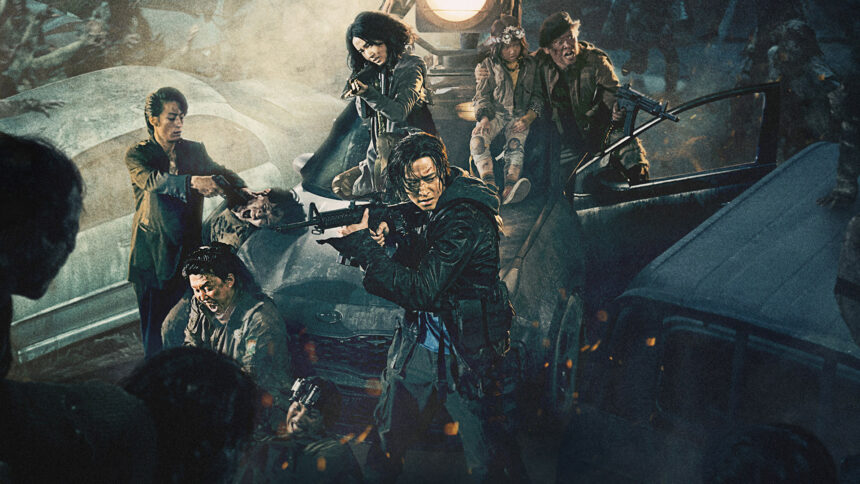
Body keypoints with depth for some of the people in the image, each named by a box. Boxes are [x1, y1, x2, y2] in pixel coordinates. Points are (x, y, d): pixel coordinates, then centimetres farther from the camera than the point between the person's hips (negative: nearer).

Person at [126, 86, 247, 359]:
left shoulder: (194, 151, 11)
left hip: (188, 250, 2)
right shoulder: (137, 155, -1)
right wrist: (193, 181, -35)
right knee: (154, 323, -1)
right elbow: (152, 181, -20)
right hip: (153, 253, -2)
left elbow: (219, 173, 0)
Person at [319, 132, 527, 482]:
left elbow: (421, 291, -27)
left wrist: (362, 244, -24)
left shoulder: (465, 221, -23)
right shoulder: (420, 211, 3)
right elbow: (406, 266, 11)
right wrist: (381, 239, -11)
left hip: (465, 354, -7)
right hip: (417, 343, 7)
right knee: (387, 442, 15)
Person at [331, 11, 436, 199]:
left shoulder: (412, 66, -10)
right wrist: (360, 83, -10)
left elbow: (399, 111, -23)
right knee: (340, 186, 4)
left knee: (384, 142, -38)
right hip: (381, 155, 8)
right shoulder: (373, 71, 10)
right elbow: (364, 113, 6)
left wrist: (367, 91, -36)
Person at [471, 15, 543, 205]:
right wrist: (484, 119, -15)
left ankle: (509, 190, -53)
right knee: (478, 140, -32)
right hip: (494, 112, 0)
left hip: (520, 115, 0)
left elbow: (537, 96, 12)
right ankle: (490, 185, -47)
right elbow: (482, 96, 5)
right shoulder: (489, 65, 6)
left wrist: (528, 118, -8)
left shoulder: (529, 65, 9)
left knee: (516, 145, -31)